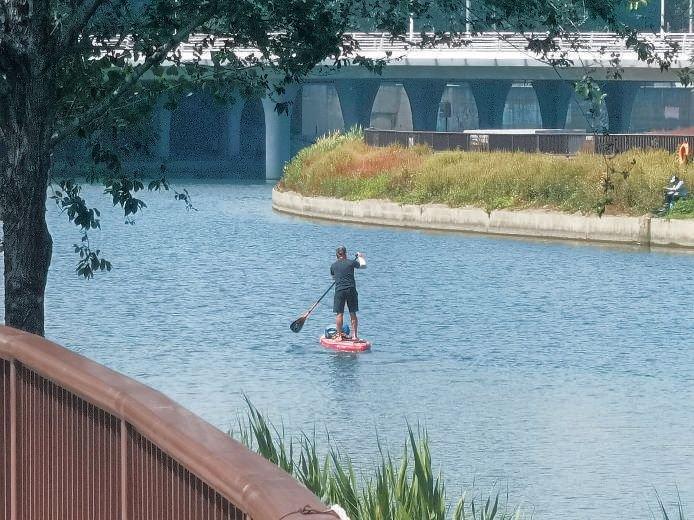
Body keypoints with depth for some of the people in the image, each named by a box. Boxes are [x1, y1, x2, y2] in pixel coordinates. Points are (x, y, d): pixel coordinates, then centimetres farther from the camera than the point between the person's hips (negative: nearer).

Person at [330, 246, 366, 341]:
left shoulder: (333, 265, 6)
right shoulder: (351, 263, 2)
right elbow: (363, 265, 18)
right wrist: (360, 257, 37)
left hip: (339, 291, 0)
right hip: (351, 290, 0)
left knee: (339, 314, 2)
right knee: (353, 313, 6)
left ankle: (339, 336, 2)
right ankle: (354, 335, 5)